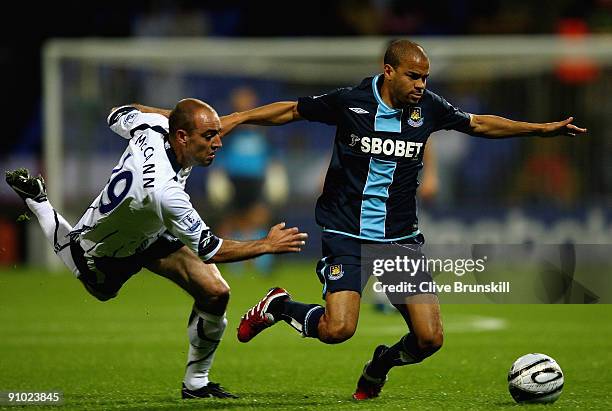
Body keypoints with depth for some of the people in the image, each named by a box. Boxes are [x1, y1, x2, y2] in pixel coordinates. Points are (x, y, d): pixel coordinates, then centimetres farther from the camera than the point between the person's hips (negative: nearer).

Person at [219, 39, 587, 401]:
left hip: (402, 237, 4)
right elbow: (291, 111, 4)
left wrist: (543, 129, 15)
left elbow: (479, 124, 17)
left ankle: (379, 368, 27)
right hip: (346, 235, -4)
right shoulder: (350, 102, -9)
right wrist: (236, 119, -3)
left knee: (430, 338, -6)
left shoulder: (428, 107, 1)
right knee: (338, 329, -23)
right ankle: (277, 307, 8)